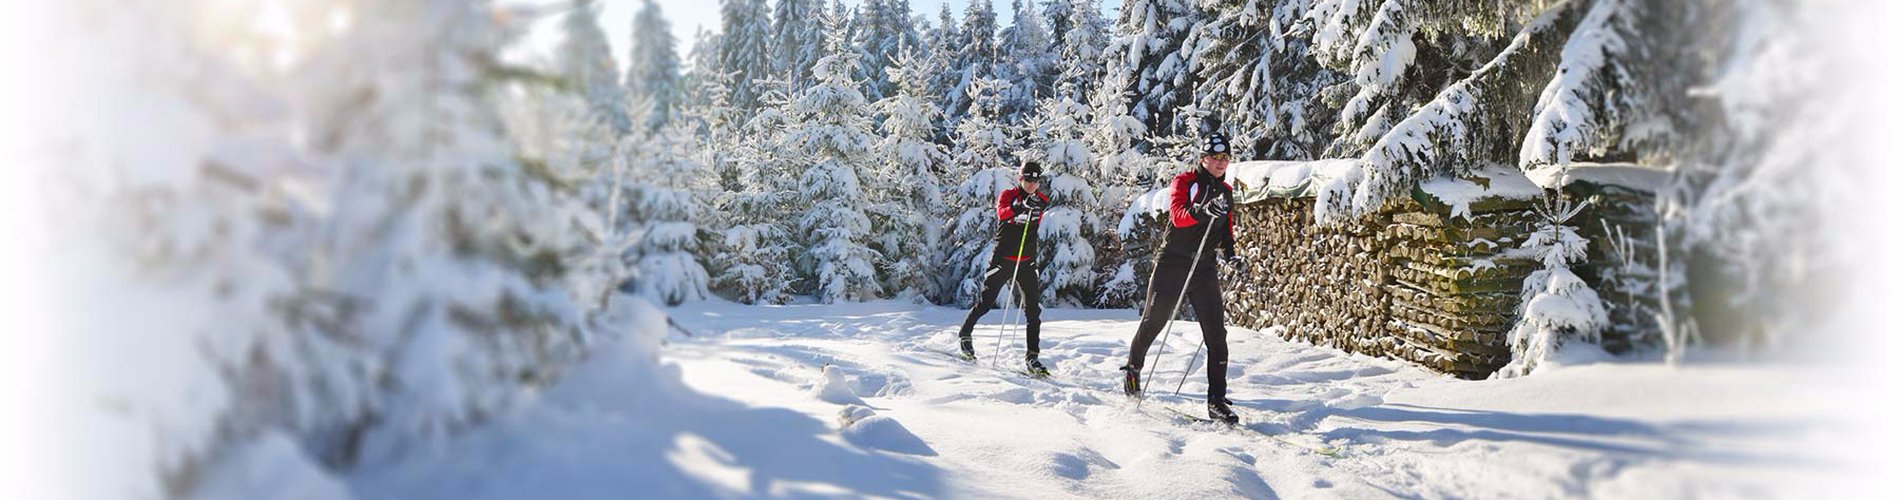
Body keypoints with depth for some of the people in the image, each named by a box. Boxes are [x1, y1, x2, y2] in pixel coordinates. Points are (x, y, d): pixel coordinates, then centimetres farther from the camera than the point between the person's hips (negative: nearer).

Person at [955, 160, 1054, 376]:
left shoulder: (1041, 200, 4)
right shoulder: (1008, 195, -8)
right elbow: (1001, 212, -31)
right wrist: (1019, 207, -44)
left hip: (1026, 262, 4)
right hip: (1002, 259, -4)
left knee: (1033, 308, -2)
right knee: (986, 302, 3)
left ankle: (1033, 356, 3)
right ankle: (964, 334, 26)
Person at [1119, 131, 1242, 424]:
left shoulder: (1226, 191, 13)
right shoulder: (1184, 181, -5)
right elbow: (1178, 214, -24)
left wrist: (1229, 253, 6)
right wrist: (1203, 210, -43)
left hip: (1204, 268, 4)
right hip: (1172, 264, -4)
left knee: (1216, 332, -5)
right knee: (1153, 321, 7)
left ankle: (1217, 401, -2)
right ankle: (1132, 369, 33)